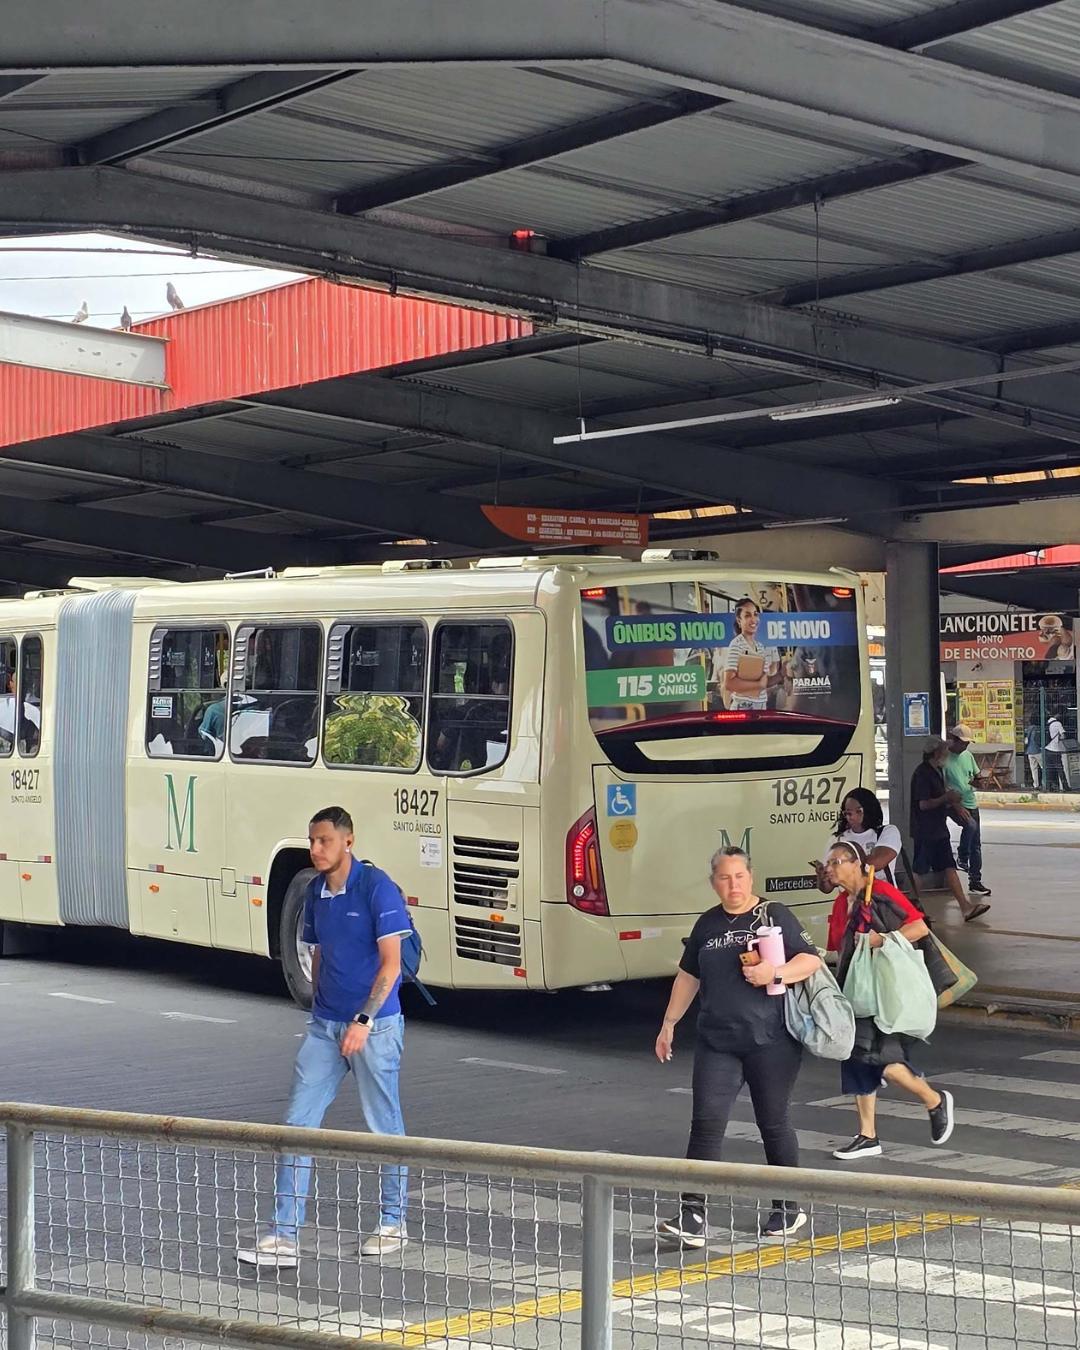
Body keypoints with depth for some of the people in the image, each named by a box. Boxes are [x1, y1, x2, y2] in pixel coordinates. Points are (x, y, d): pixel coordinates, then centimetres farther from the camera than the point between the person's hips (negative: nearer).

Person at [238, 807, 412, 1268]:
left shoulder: (377, 887, -12)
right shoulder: (316, 892, 9)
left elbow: (391, 961, -14)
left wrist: (364, 1019, -19)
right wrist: (320, 1008, 17)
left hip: (374, 1026, -6)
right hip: (324, 1025, 6)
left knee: (384, 1126, 6)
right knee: (297, 1122, -1)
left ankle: (392, 1223, 23)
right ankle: (284, 1236, 0)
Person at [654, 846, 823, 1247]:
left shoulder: (774, 916, 0)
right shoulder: (707, 924, 14)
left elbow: (811, 960, -4)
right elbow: (688, 977, 23)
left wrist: (775, 973, -20)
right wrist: (669, 1025, 22)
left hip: (771, 1043, -3)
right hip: (716, 1044, 3)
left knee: (774, 1124, 6)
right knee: (706, 1123, -7)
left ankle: (788, 1209, 22)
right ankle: (692, 1218, -10)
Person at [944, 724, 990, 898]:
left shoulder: (968, 756, 11)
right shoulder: (945, 758, -11)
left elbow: (977, 774, 22)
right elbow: (942, 786, -16)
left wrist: (977, 779, -3)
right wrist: (956, 805, -23)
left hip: (971, 804, 7)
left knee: (976, 845, 7)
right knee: (971, 825, -33)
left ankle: (975, 883, 14)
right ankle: (962, 859, -10)